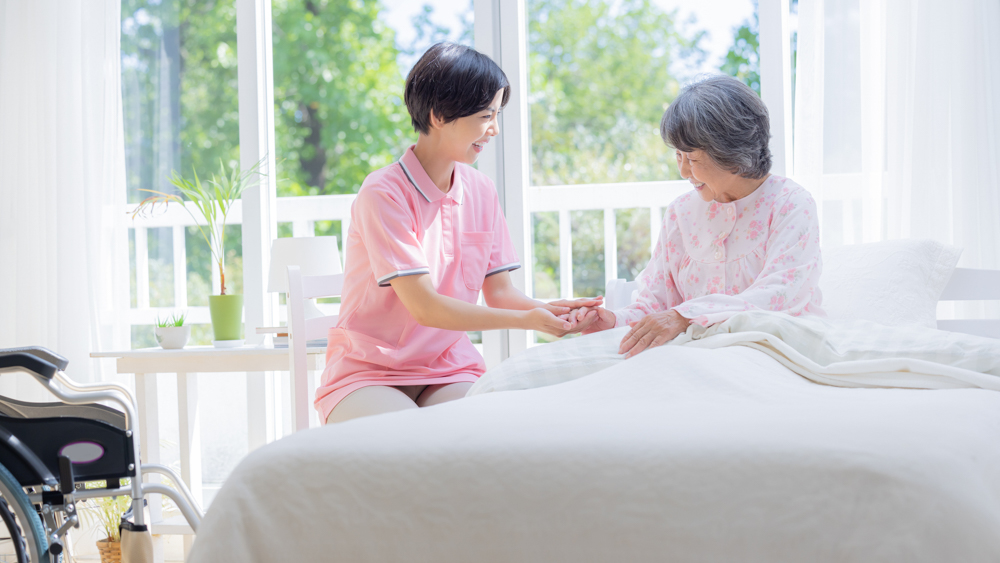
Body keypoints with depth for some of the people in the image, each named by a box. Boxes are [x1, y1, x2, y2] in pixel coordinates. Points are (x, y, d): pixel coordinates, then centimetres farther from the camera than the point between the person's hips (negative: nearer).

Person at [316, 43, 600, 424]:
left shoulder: (480, 191, 7)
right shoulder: (384, 193, -15)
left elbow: (499, 292, 7)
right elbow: (424, 306, -20)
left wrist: (550, 311, -14)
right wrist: (526, 320, -23)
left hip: (449, 370, 5)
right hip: (368, 376, -5)